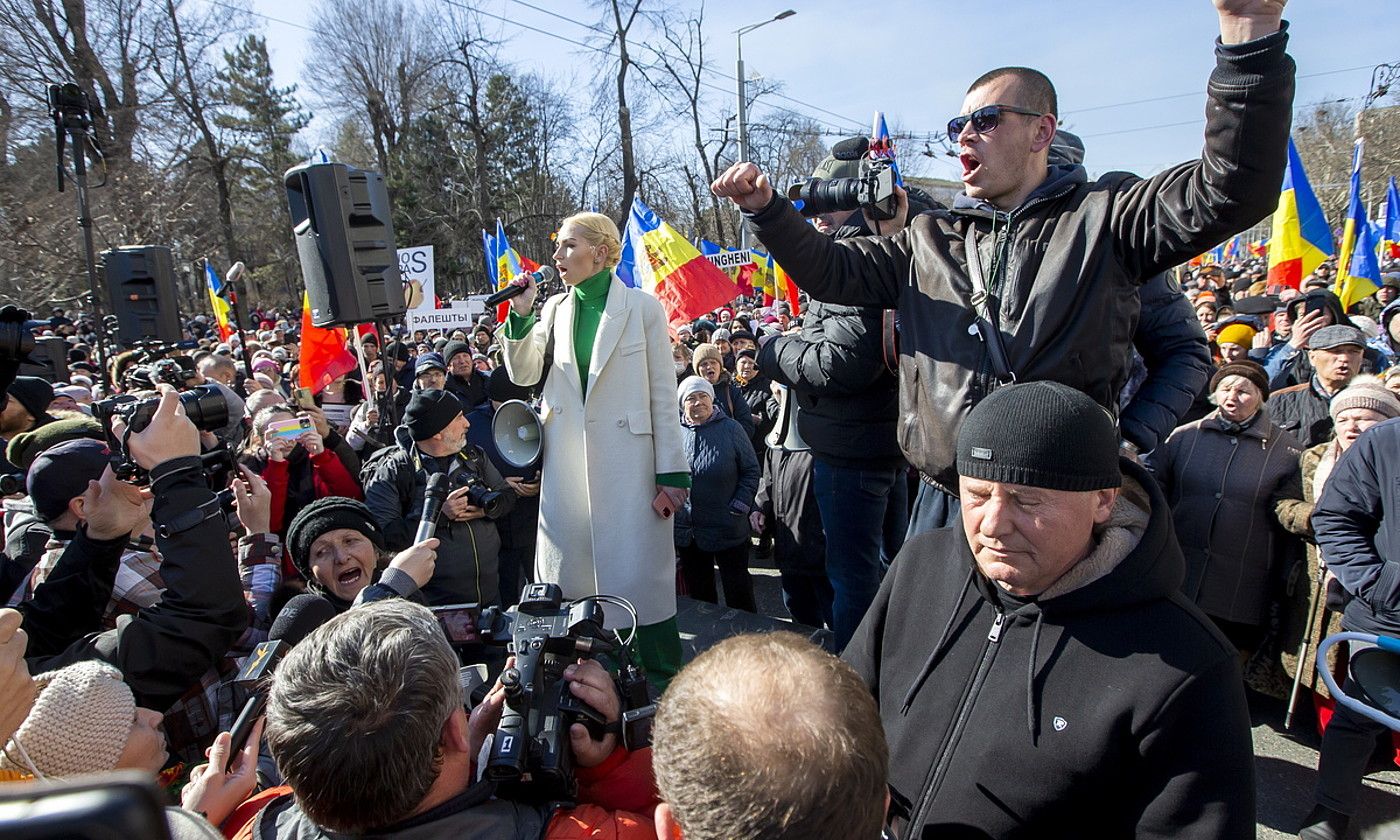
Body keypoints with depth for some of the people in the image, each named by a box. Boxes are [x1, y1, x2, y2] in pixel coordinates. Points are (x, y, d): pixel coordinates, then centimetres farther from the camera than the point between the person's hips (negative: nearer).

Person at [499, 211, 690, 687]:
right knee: (570, 570, 9)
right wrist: (520, 314, -4)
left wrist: (672, 471, -7)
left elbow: (663, 396, -3)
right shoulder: (554, 309, 10)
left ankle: (657, 676, 14)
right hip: (567, 465, 5)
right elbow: (523, 375, 8)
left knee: (637, 571, -1)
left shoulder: (644, 308, -2)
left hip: (627, 463, -4)